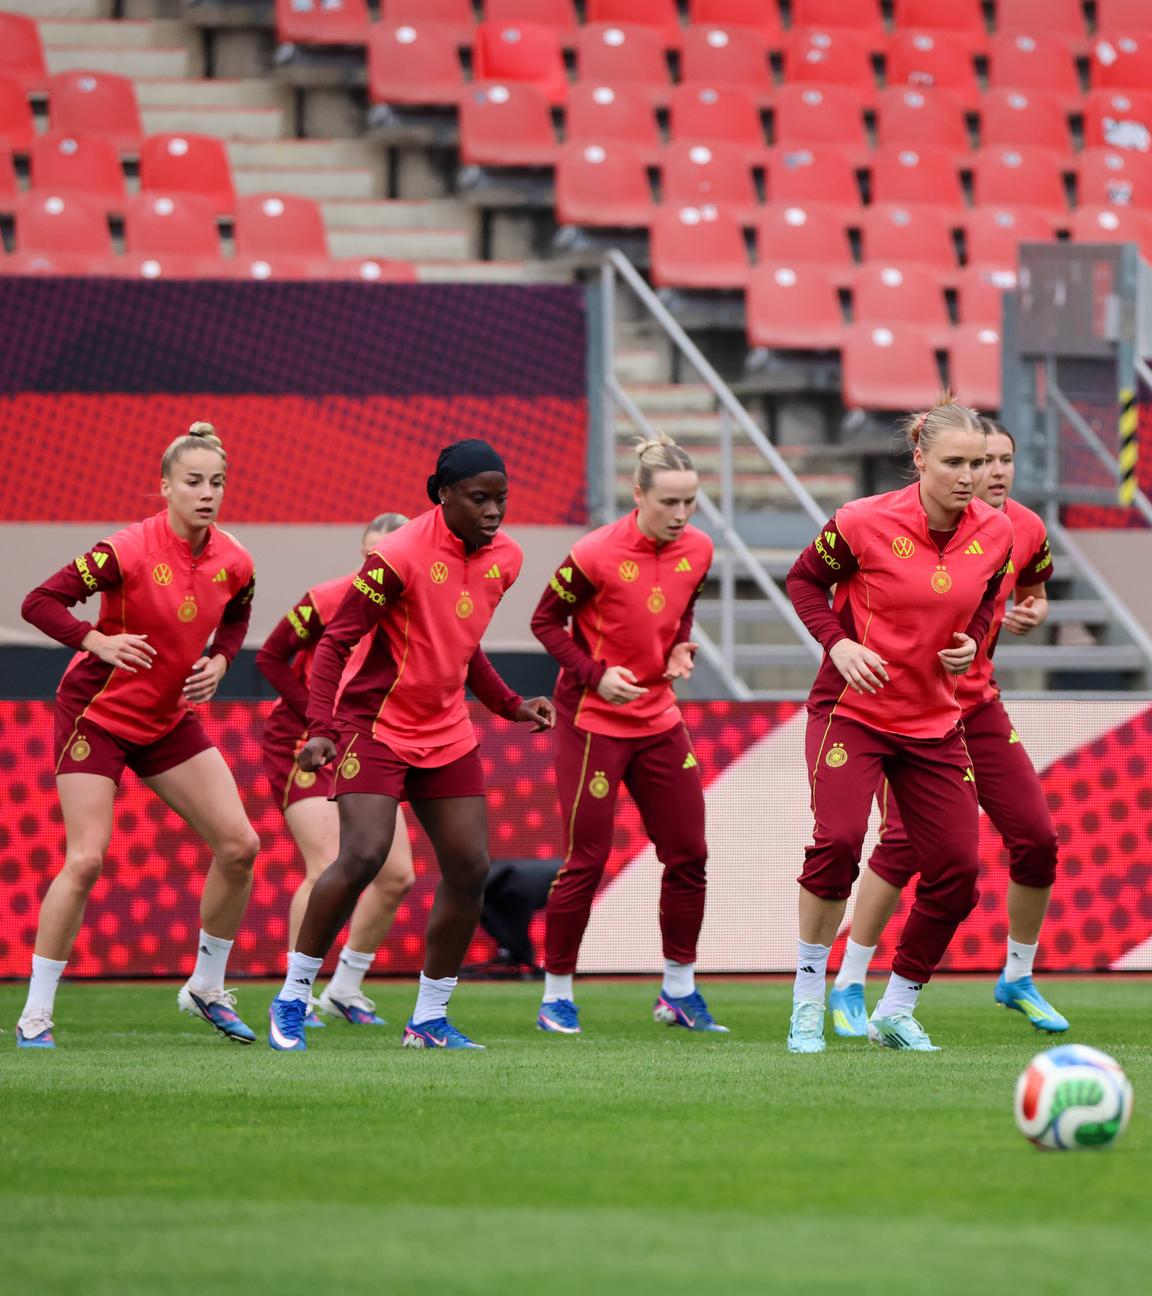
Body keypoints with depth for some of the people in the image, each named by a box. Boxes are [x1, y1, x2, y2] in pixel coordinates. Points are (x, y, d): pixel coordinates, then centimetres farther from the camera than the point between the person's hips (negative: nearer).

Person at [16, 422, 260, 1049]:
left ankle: (206, 988, 16)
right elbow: (39, 602, -20)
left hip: (170, 717, 6)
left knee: (238, 845, -2)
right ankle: (34, 1016, -6)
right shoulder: (129, 550, -22)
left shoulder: (233, 562, -5)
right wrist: (100, 642, -33)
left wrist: (218, 661, -2)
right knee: (86, 860, -15)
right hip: (98, 713, -6)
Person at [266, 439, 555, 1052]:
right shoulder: (400, 557, -20)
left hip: (446, 731, 7)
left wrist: (511, 705, 13)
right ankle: (291, 1000, -7)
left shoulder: (503, 557, 2)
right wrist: (321, 729, -28)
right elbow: (335, 640, -18)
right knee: (363, 856, -21)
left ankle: (430, 1019, 13)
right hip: (375, 722, -7)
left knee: (470, 870, 1)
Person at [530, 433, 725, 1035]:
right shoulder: (596, 554, -20)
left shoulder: (697, 550, -3)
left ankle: (679, 991, 21)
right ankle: (556, 996, 9)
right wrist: (595, 674, -20)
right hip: (593, 719, -6)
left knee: (688, 854, 7)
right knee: (586, 861, -3)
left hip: (658, 718, 6)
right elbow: (546, 622, -9)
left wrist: (682, 648, -4)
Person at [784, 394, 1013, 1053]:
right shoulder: (865, 523, -16)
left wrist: (973, 641, -6)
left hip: (934, 721, 5)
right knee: (839, 839, -24)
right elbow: (804, 579, -1)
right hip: (853, 708, -5)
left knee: (957, 870, -1)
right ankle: (808, 1005, -7)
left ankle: (897, 1013, 19)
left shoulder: (995, 533, -4)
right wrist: (838, 642, -16)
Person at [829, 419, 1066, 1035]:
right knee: (905, 838, -18)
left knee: (1037, 838, 0)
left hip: (977, 701, 6)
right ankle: (848, 988, -6)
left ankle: (1017, 980, 20)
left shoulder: (1025, 530, 0)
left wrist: (1031, 613, -3)